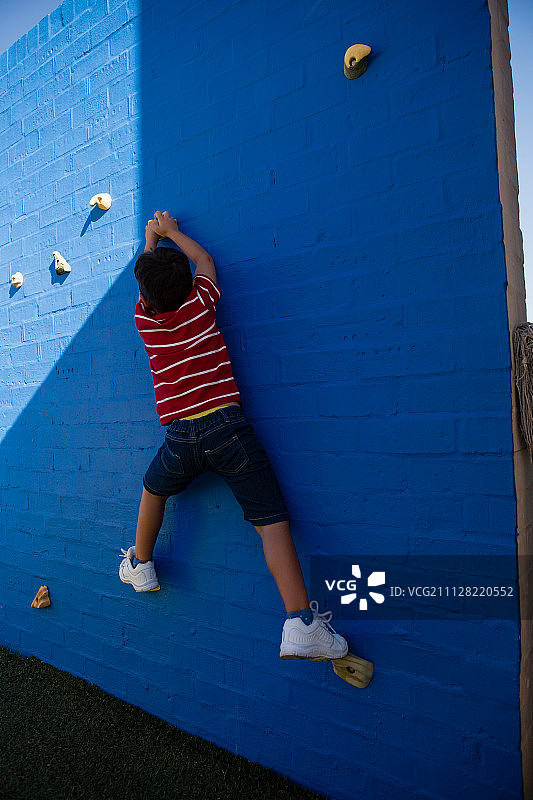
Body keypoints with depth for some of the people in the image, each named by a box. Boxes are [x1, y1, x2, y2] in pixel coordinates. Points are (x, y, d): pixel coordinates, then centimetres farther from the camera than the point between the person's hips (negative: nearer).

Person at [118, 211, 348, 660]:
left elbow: (147, 283, 29)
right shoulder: (200, 302, 2)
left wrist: (152, 241, 45)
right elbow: (205, 260, 24)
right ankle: (300, 624, -13)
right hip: (228, 426, -2)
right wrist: (173, 232, 39)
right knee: (271, 519, -4)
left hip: (181, 437, 2)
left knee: (154, 489, 32)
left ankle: (140, 566, 45)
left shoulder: (145, 319, 6)